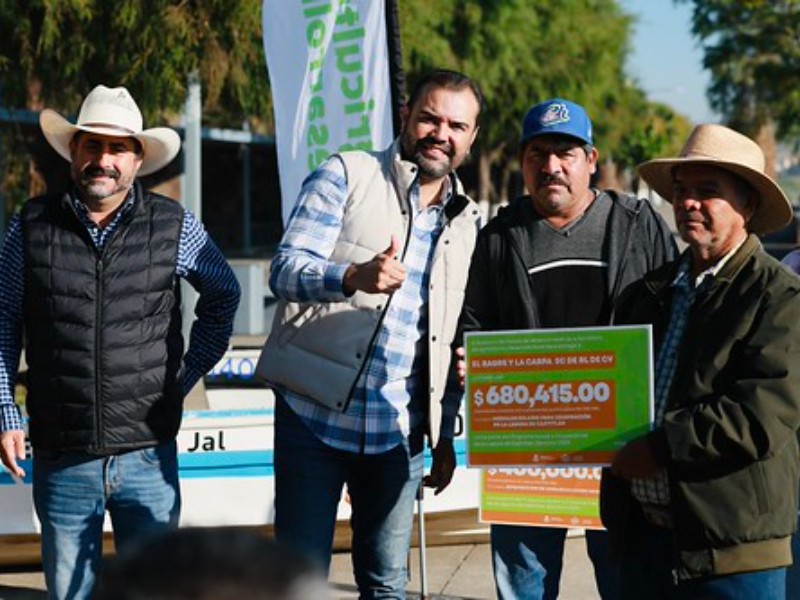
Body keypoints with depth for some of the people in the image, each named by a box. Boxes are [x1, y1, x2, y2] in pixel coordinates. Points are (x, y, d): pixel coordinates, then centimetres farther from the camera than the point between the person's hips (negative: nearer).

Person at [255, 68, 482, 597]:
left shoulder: (466, 222, 13)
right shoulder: (346, 176, -2)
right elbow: (286, 269, -13)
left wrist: (446, 433, 16)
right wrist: (354, 277, -32)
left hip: (398, 432, 4)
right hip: (316, 415, -4)